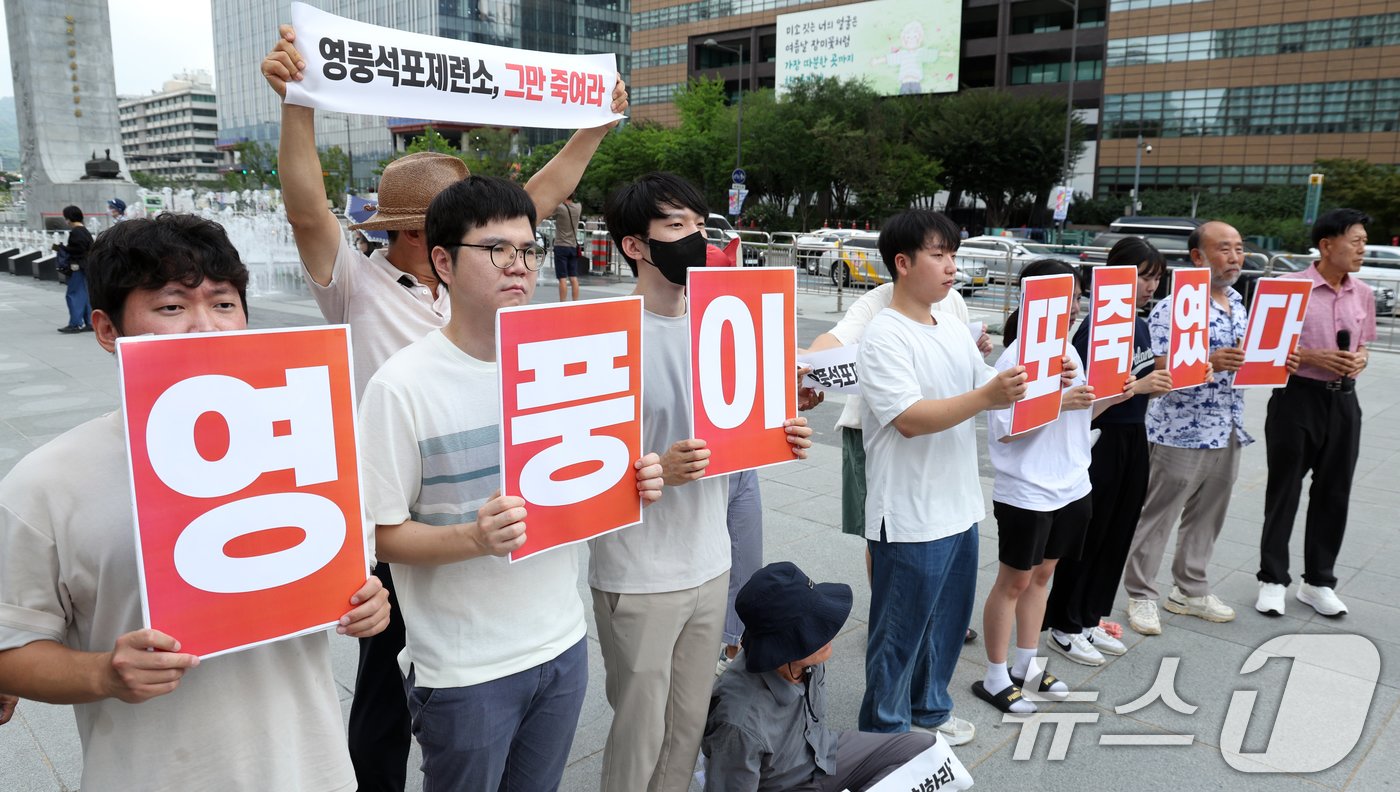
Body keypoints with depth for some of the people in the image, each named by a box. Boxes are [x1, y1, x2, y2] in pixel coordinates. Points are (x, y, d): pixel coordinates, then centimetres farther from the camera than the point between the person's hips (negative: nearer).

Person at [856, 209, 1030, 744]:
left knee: (948, 620, 22)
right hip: (909, 518, -8)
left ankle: (929, 709, 43)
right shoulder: (884, 336, -16)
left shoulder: (954, 331, 9)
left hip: (960, 508, 8)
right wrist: (986, 396, -32)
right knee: (900, 633, 7)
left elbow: (991, 391, 13)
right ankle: (884, 729, 26)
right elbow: (910, 419, -25)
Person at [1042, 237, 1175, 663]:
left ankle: (1090, 619, 28)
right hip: (1101, 441, -8)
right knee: (1087, 536, 2)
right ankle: (1064, 625, 17)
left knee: (1118, 536, 14)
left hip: (1133, 440, 8)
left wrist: (1168, 381, 1)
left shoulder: (1139, 324, 9)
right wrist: (1138, 386, -24)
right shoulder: (1096, 324, -15)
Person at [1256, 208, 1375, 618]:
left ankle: (1318, 582, 26)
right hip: (1298, 396, -5)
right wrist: (1313, 358, -19)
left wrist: (1360, 361, -5)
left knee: (1333, 494, 11)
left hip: (1343, 400, 5)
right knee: (1284, 491, 4)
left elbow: (1362, 346, 17)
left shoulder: (1363, 294, 7)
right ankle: (1273, 580, 17)